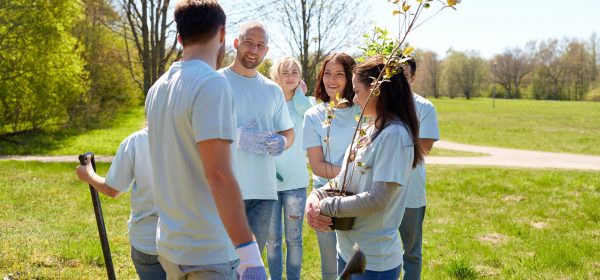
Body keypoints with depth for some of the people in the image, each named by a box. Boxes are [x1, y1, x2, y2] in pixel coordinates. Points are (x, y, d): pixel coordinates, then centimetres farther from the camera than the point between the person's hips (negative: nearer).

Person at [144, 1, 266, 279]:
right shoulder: (212, 84, -17)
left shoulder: (157, 87, 8)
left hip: (170, 245, 8)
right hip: (209, 253, -8)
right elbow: (218, 174, -25)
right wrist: (248, 250, -26)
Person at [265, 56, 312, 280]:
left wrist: (299, 89, -4)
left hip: (295, 181, 0)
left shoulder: (303, 104, 3)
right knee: (272, 239, 7)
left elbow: (304, 108, -22)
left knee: (294, 238, 4)